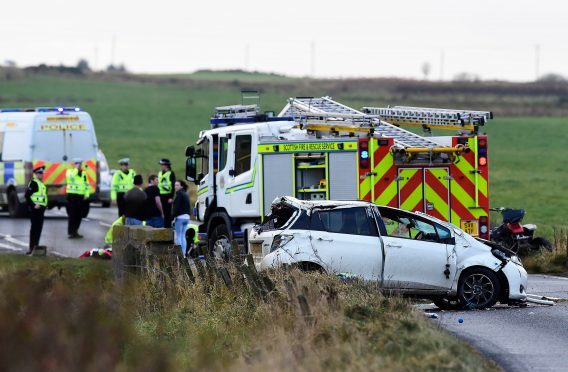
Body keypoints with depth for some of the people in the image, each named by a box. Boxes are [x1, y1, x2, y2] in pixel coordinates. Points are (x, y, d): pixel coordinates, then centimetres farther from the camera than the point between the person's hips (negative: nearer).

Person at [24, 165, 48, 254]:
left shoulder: (41, 183, 18)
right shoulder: (33, 183, -11)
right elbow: (27, 195, -19)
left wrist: (45, 205, 16)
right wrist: (33, 205, -21)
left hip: (41, 209, 9)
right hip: (35, 209, -9)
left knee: (39, 227, 12)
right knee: (34, 228, -9)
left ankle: (36, 246, 19)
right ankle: (32, 248, -9)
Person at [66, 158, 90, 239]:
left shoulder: (83, 173, 15)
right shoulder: (70, 171, -1)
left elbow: (87, 185, 20)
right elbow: (71, 176, -26)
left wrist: (87, 194, 7)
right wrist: (76, 169, -17)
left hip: (81, 197, 6)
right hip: (72, 196, -6)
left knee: (79, 215, 9)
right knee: (72, 215, -8)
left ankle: (75, 231, 19)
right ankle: (71, 232, -7)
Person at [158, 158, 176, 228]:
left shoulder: (171, 174, -7)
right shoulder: (160, 173, 14)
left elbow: (173, 186, -10)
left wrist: (171, 197, -15)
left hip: (167, 196, -7)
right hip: (160, 196, 7)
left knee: (167, 213, -2)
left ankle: (168, 227, 2)